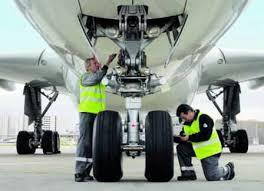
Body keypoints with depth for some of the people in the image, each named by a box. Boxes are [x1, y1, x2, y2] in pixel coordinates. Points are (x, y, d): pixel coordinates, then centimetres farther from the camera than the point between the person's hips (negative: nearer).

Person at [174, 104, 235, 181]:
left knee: (212, 177, -9)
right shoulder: (187, 124, 8)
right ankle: (188, 173, -3)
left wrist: (189, 138, -25)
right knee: (181, 148, -10)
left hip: (211, 149, -8)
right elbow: (183, 139, 6)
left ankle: (228, 169, 23)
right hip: (198, 149, 8)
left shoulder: (203, 118, -17)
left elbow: (206, 135, -27)